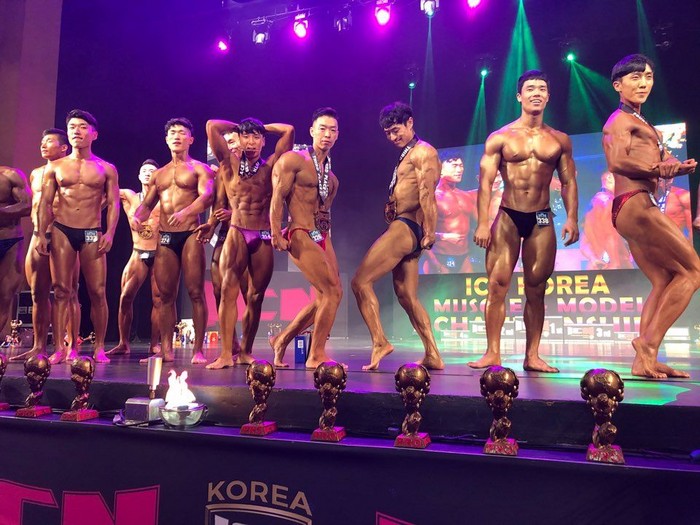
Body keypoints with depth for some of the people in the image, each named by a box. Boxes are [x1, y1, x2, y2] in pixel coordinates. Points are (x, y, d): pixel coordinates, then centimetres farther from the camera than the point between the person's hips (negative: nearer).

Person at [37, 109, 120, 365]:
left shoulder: (106, 169, 8)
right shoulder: (54, 167, 11)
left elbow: (113, 204, 3)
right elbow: (45, 203, 8)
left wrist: (109, 233, -10)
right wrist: (42, 234, -2)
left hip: (92, 234, -1)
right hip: (61, 231, 1)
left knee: (97, 292, -4)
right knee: (61, 290, -1)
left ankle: (99, 347, 3)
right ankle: (59, 348, 2)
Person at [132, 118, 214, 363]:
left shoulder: (199, 168, 6)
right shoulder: (158, 174, 22)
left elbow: (207, 196, -12)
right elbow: (147, 204, 19)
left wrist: (185, 212, -31)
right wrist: (136, 216, -5)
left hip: (190, 234, -5)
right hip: (165, 237, 5)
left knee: (195, 292, -7)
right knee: (165, 295, 3)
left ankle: (198, 350, -4)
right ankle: (166, 349, 8)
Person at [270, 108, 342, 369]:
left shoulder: (330, 173, 19)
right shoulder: (293, 159, -4)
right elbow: (277, 197, -11)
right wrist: (276, 234, -17)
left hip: (322, 236, 8)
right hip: (300, 235, -8)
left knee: (325, 297, 9)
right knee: (334, 292, -13)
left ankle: (283, 340, 23)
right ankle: (316, 356, -1)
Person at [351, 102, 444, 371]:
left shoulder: (423, 152, -6)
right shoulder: (406, 155, 24)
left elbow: (427, 193, -17)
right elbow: (399, 196, 15)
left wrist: (430, 231, -23)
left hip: (406, 227, -10)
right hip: (401, 228, 10)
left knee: (361, 281, -12)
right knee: (406, 295, 10)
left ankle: (380, 342, -9)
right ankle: (432, 356, 13)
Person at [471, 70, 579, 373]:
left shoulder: (559, 140, 10)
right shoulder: (500, 138, 4)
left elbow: (569, 183, 9)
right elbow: (485, 182, -2)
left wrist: (572, 218, -4)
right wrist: (483, 223, -11)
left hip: (541, 221, 2)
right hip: (507, 217, -2)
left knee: (536, 289, 3)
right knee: (498, 285, -7)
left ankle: (532, 356, 9)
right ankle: (493, 353, -3)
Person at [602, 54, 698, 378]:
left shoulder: (639, 123, 26)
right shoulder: (621, 120, -4)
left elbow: (662, 162, 25)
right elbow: (618, 161, -22)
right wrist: (657, 169, -32)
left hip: (633, 210, 10)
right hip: (635, 205, -10)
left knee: (663, 282, 7)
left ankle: (644, 361, 4)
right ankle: (649, 342, -8)